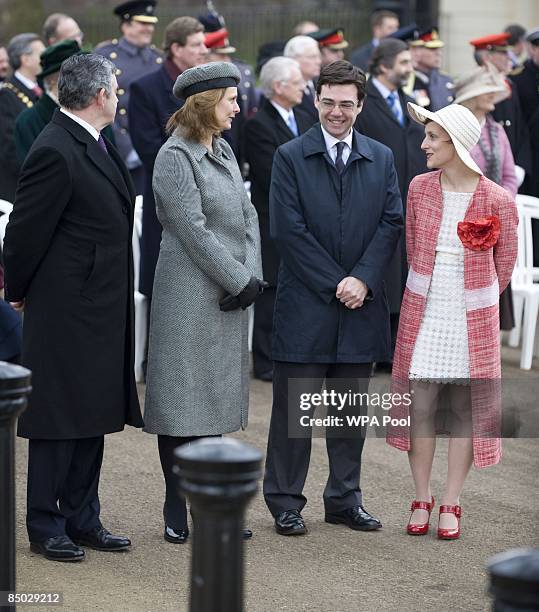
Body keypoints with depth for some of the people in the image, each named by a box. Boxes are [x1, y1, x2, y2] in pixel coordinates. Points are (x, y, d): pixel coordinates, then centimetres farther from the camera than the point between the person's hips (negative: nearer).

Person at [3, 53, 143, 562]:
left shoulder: (96, 145, 11)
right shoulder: (55, 152, -19)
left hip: (100, 309, 9)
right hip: (66, 309, -9)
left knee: (92, 418, 14)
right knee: (57, 421, 0)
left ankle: (82, 520, 23)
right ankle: (45, 527, 9)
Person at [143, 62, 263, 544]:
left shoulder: (223, 152, 14)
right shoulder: (175, 157, -11)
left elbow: (247, 216, 12)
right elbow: (194, 231, -16)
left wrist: (251, 274, -3)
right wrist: (240, 281, -13)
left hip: (230, 296, 8)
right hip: (189, 297, -8)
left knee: (215, 400, 11)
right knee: (183, 401, -2)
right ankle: (177, 513, 5)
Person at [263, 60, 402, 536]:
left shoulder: (381, 159, 9)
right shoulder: (290, 157, -2)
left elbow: (392, 223, 3)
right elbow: (288, 229, -9)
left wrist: (363, 279, -11)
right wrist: (333, 284, -12)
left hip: (360, 302, 3)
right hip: (305, 303, -3)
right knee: (294, 406, 1)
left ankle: (345, 498, 20)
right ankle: (285, 501, 10)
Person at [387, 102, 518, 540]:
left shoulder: (498, 200, -12)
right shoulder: (420, 188, -3)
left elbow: (506, 259, 4)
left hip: (472, 319, -2)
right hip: (423, 314, 2)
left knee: (466, 409, 4)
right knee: (420, 405, 2)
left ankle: (451, 504, 14)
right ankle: (422, 499, 16)